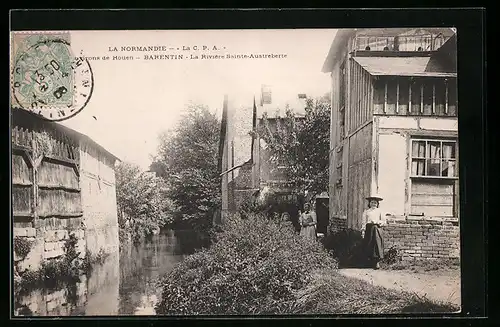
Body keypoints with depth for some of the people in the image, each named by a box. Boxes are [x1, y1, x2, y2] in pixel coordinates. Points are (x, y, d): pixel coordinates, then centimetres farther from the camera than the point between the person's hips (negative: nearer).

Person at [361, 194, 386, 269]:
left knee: (377, 243, -12)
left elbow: (384, 222, 9)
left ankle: (376, 262, -12)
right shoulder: (366, 211, 11)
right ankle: (370, 262, 6)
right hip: (369, 229, 0)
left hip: (377, 229, 0)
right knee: (369, 245, -2)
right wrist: (363, 230, -5)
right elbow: (363, 222, 6)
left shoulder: (379, 211, 13)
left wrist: (377, 222, -7)